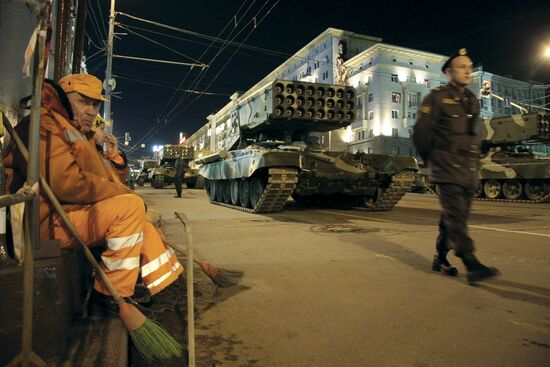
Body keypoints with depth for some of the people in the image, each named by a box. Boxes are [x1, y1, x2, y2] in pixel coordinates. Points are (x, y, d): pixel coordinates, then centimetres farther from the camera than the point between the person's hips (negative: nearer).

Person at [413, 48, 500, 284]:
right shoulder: (436, 98, -2)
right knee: (455, 216, -13)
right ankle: (472, 266, -14)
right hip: (447, 169, -7)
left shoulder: (472, 101, 17)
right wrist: (431, 161, 4)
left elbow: (472, 135, 23)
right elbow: (420, 133, -4)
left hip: (469, 170, 7)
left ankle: (440, 259, 21)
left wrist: (474, 162, 13)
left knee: (455, 216, 9)